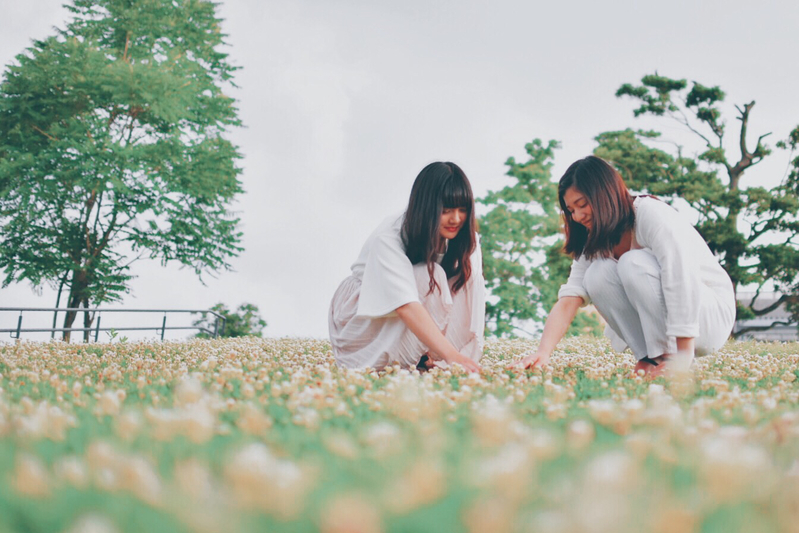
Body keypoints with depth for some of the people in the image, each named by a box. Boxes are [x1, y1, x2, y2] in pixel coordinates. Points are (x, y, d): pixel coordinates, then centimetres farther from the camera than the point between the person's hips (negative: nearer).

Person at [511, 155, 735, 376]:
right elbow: (568, 299, -12)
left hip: (713, 313, -6)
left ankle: (668, 356, -20)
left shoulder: (651, 214, -20)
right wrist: (543, 353, -28)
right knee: (598, 275, -16)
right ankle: (652, 358, -12)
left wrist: (683, 354, -33)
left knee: (634, 262, -28)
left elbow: (681, 278, -30)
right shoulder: (595, 244, 1)